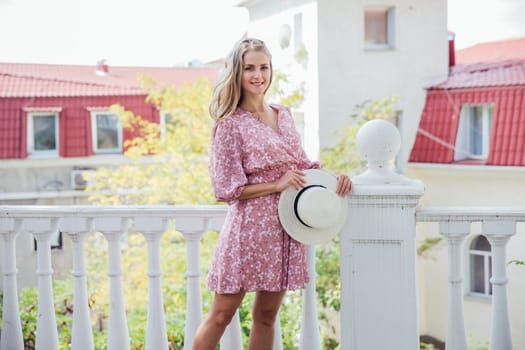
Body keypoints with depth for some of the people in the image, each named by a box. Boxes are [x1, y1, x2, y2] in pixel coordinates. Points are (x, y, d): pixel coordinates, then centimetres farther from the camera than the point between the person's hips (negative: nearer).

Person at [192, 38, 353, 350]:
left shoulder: (284, 115, 10)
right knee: (221, 315, 0)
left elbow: (301, 165, 19)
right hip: (249, 227, -6)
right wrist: (277, 185, -17)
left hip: (285, 229, 6)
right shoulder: (231, 124, -8)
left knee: (266, 316, 12)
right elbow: (227, 188, -11)